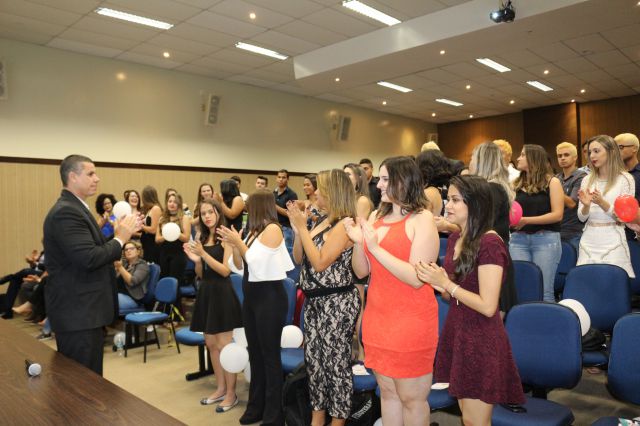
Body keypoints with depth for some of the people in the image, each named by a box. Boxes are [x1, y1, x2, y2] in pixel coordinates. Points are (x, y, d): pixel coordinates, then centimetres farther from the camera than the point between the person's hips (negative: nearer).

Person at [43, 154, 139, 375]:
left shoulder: (75, 209, 15)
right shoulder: (66, 212, -19)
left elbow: (96, 250, 14)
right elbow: (89, 258, -28)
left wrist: (118, 235, 2)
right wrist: (120, 238, -15)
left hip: (83, 310, 10)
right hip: (77, 312, -10)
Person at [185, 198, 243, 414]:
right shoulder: (200, 238, 10)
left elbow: (226, 270, -16)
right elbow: (200, 274, 12)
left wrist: (203, 253, -22)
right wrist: (195, 259, -8)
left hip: (222, 293, -7)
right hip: (205, 292, 7)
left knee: (224, 345, -1)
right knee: (211, 344, 14)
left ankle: (231, 394, 11)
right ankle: (221, 388, 28)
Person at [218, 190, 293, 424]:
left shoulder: (272, 229, -12)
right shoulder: (253, 231, 11)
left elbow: (257, 263, -19)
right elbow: (239, 267, 10)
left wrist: (239, 242, -12)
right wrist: (233, 244, -4)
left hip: (270, 296, -8)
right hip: (251, 296, 9)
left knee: (270, 354, -1)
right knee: (255, 352, 15)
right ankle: (256, 407, 29)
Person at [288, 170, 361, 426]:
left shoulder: (343, 225, -16)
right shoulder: (322, 222, 10)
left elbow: (320, 263, -23)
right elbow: (299, 259, 11)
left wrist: (302, 227, -18)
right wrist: (297, 229, -3)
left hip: (337, 303, -9)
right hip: (315, 301, 9)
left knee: (336, 362, 4)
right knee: (313, 358, 16)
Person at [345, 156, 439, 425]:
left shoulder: (422, 219, -11)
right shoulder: (376, 217, 8)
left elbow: (416, 278, -20)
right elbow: (361, 272, 9)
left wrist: (376, 248, -21)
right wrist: (358, 242, -9)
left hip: (410, 321, -6)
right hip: (376, 317, 7)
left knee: (411, 398, 8)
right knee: (388, 392, 19)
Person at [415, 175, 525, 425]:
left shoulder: (490, 244, -19)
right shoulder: (455, 239, 6)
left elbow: (488, 306, -22)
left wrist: (446, 283, -18)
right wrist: (437, 284, -8)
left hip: (481, 341, -8)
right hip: (456, 332, 8)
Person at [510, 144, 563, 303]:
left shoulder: (552, 182, 0)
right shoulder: (517, 183, 11)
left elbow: (557, 215, -9)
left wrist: (527, 220, -17)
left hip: (546, 239, -4)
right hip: (518, 238, 4)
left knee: (543, 291, -2)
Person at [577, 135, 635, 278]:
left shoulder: (625, 179, -4)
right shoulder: (587, 180, 7)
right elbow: (582, 218, 6)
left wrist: (602, 203, -22)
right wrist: (586, 205, -15)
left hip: (612, 241, -3)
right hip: (589, 241, 4)